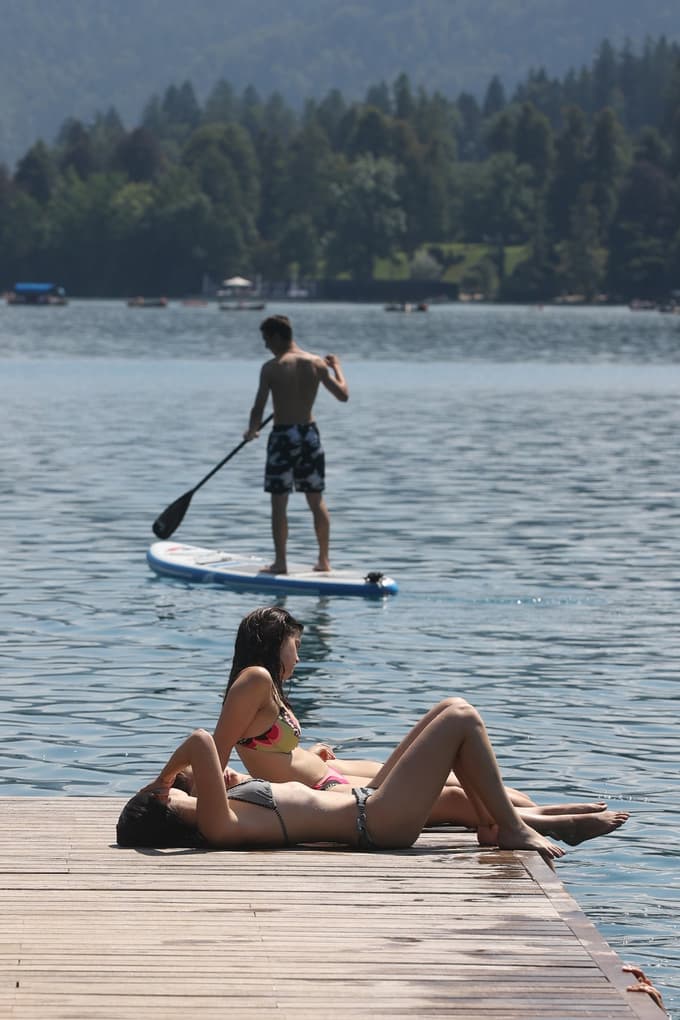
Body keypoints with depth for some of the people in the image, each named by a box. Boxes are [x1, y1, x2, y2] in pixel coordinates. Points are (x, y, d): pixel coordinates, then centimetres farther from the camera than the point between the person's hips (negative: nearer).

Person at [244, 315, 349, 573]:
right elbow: (343, 395, 5)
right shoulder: (316, 363, 1)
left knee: (279, 501, 1)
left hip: (283, 435, -4)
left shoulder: (271, 367, -10)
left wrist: (251, 431, 7)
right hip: (310, 433, 4)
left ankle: (280, 562, -1)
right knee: (317, 500, 12)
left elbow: (258, 409, -12)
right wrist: (336, 368, 21)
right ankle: (324, 559, 15)